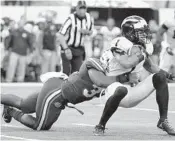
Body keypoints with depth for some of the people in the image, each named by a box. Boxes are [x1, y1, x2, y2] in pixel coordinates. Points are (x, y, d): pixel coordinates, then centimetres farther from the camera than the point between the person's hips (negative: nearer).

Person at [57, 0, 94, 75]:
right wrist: (66, 49, -36)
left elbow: (90, 32, 15)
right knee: (66, 72, -8)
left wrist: (86, 31, -10)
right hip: (67, 47, -5)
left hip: (79, 49, 5)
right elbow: (60, 35, -26)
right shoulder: (71, 19, -21)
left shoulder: (88, 18, -3)